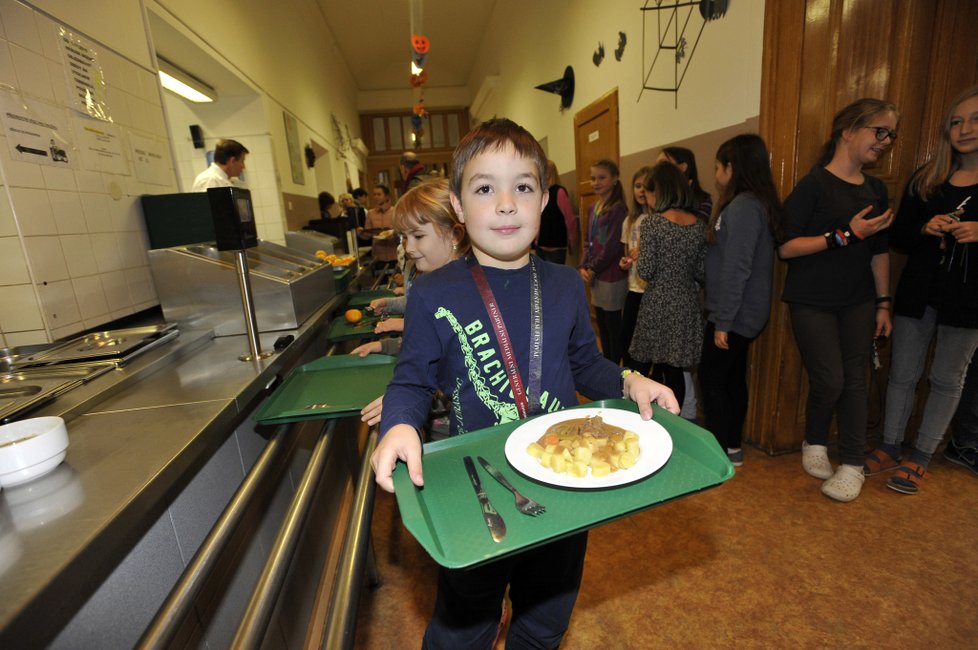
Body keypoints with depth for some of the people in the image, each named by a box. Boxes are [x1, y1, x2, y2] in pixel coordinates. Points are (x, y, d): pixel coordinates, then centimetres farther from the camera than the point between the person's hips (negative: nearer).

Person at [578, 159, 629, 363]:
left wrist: (593, 269, -10)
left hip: (612, 275, -7)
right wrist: (583, 267, -1)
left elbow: (612, 246, -16)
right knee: (601, 322, 15)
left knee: (613, 324, 3)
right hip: (595, 275, 8)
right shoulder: (592, 208, 12)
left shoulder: (618, 209, -12)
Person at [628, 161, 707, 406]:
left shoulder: (652, 223, -12)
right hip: (687, 305, 5)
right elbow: (702, 272, 4)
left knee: (655, 369, 9)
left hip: (658, 305, -4)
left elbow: (646, 271, -15)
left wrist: (639, 254, 5)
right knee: (675, 371, 13)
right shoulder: (699, 225, 3)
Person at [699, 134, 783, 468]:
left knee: (711, 378, 0)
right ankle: (732, 446, 29)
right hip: (742, 314, 10)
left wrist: (722, 322, -20)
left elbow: (736, 269, -23)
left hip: (736, 315, -10)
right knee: (733, 377, 16)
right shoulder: (754, 203, 12)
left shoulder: (743, 207, -19)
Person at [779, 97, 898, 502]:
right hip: (812, 302, -6)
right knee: (829, 380, -7)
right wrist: (846, 235, -21)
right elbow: (786, 247, -17)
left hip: (858, 302, 6)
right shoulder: (814, 185, -9)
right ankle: (814, 443, 20)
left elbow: (879, 250, 15)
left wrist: (883, 303, 12)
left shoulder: (876, 189, 12)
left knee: (855, 380, 4)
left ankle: (852, 465, 15)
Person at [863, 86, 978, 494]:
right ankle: (890, 447, 24)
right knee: (902, 374, 9)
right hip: (918, 292, 2)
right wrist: (926, 229, -14)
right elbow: (897, 237, 5)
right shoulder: (926, 178, 5)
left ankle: (921, 457, 23)